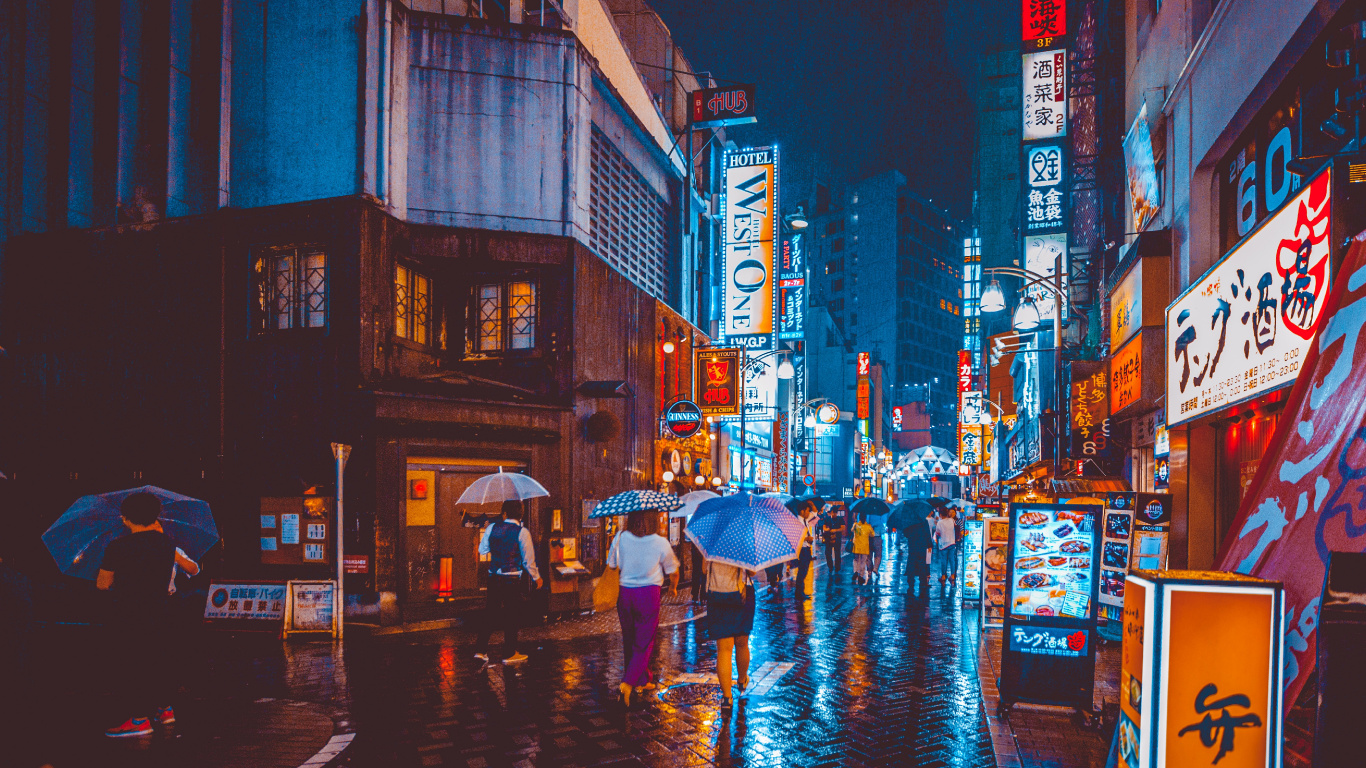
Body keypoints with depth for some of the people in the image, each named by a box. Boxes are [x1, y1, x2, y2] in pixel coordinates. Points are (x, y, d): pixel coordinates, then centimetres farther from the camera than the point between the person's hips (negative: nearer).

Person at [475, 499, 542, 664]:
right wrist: (536, 577, 5)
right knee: (512, 615, 6)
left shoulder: (492, 528, 1)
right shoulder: (522, 532, -10)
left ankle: (481, 650, 14)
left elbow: (482, 550, 14)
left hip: (494, 577, 4)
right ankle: (510, 654, 12)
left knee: (490, 612, 13)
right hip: (514, 579, -4)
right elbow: (528, 559, -8)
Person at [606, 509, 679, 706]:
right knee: (644, 643, 3)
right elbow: (673, 572, 6)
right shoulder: (661, 543, -5)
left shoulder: (621, 539, 0)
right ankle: (627, 684, -10)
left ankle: (642, 681, 30)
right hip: (649, 594, -3)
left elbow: (611, 565, 9)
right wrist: (673, 587, 27)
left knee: (630, 641, 18)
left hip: (625, 594, 3)